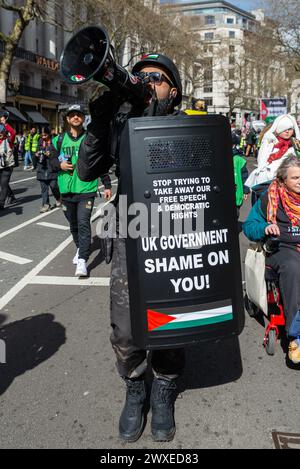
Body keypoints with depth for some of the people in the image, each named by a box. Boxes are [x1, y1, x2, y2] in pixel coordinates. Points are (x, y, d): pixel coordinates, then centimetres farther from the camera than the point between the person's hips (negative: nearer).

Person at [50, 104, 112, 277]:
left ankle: (83, 260, -14)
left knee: (83, 223, -13)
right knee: (73, 224, 15)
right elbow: (52, 160, 15)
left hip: (86, 189, -3)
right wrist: (59, 164, -9)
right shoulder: (60, 140, 8)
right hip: (67, 190, 4)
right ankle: (80, 248, 36)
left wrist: (107, 185, 5)